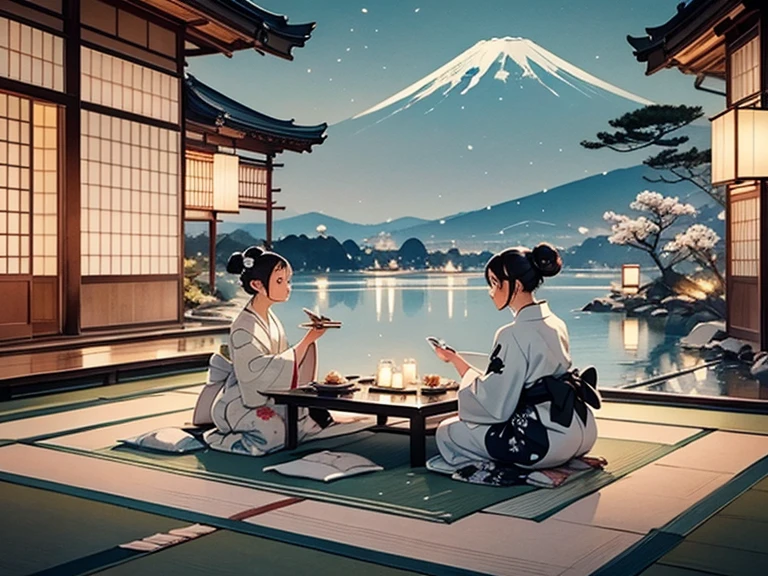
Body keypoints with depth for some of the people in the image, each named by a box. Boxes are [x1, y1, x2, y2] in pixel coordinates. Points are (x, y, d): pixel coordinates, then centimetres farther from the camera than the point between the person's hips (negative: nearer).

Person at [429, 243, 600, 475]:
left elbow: (496, 405, -15)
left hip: (546, 442, -9)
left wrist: (456, 361, -2)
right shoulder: (555, 324, 9)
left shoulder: (514, 335, -17)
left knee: (447, 433, 4)